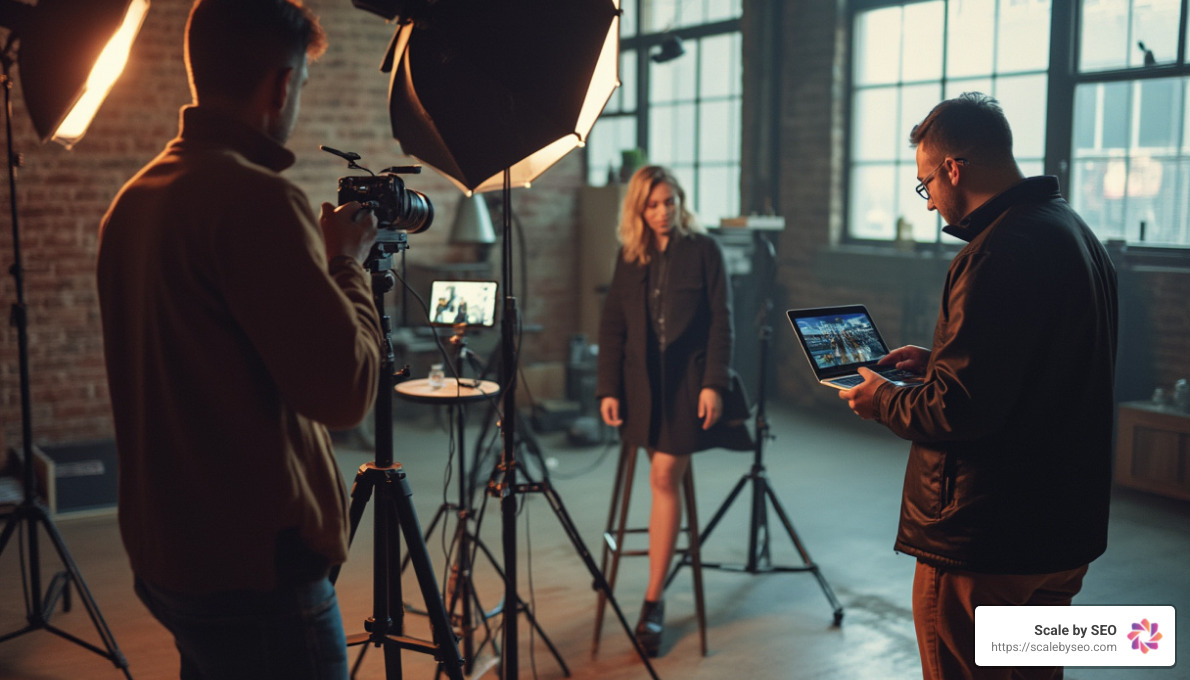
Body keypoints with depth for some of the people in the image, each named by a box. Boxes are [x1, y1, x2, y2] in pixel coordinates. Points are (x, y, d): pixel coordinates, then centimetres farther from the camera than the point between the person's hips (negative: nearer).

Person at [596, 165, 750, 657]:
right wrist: (608, 388, -1)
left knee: (664, 478, -9)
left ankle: (653, 600, -3)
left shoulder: (703, 250, -1)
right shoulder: (629, 256, 9)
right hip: (642, 383, 4)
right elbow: (612, 326, 7)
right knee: (665, 480, 9)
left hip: (686, 380, -4)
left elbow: (721, 321, -4)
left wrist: (714, 384, -12)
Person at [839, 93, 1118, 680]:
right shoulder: (1074, 232, 9)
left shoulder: (999, 254, -23)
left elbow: (960, 410, -25)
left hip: (986, 545, -10)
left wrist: (883, 401, -8)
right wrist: (937, 361, 17)